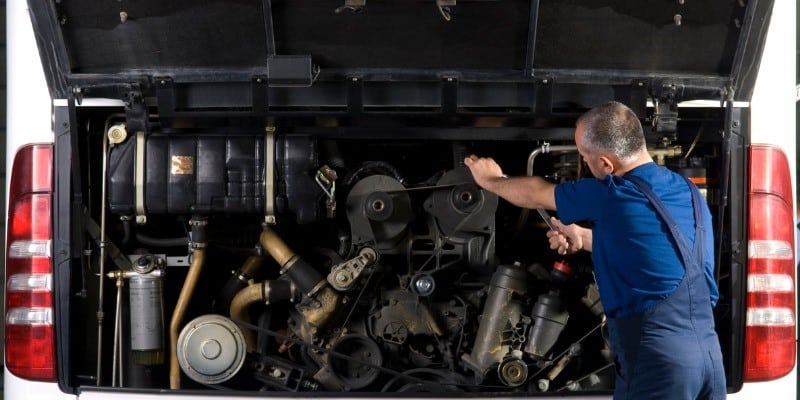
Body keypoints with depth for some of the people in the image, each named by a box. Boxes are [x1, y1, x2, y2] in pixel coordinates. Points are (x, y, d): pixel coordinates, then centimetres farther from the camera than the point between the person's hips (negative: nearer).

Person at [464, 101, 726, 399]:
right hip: (710, 354, 7)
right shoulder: (689, 193, 11)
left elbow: (535, 194, 10)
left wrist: (491, 180, 28)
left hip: (659, 362, -7)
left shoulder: (611, 196, -10)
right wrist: (584, 239, 34)